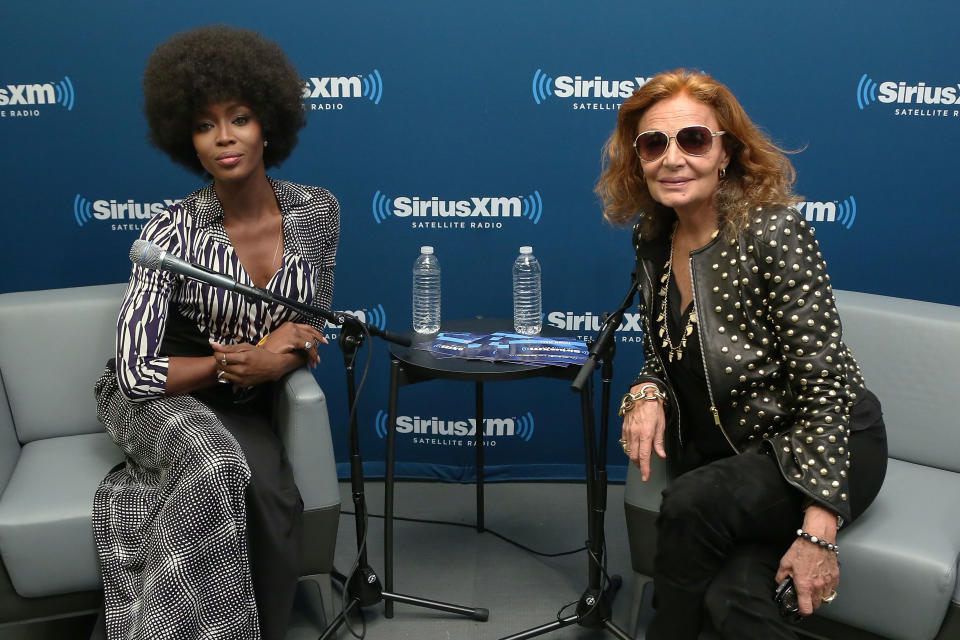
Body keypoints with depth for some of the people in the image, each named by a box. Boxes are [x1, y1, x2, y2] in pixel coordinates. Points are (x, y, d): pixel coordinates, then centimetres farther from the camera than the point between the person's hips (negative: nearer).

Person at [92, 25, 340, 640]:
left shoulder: (317, 210, -5)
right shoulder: (173, 231, -17)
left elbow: (313, 323, 9)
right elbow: (137, 371, -19)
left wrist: (289, 351, -15)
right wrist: (250, 359, -19)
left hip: (245, 405, 3)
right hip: (157, 400, -3)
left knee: (273, 495, -29)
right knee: (216, 467, -36)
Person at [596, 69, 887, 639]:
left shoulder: (773, 232, -19)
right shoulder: (653, 238, 2)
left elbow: (826, 383, -22)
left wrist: (819, 530, -26)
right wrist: (648, 393, -9)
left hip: (829, 450, -4)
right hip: (728, 452, 4)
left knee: (691, 505, -29)